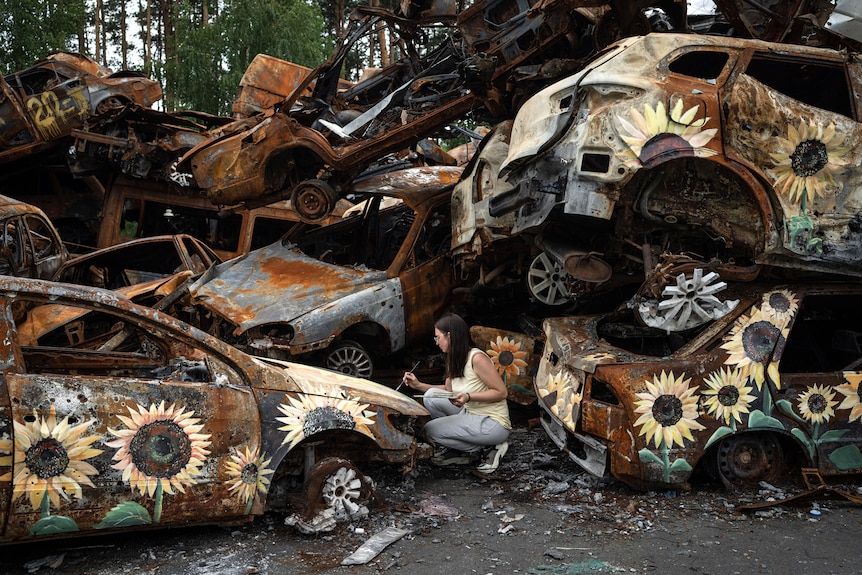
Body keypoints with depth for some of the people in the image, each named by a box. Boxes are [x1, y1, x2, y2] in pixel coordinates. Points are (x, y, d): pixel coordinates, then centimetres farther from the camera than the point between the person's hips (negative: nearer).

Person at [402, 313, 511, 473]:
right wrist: (418, 385, 9)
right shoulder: (454, 360, 5)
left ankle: (487, 447, -2)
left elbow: (502, 392, -19)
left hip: (493, 423, -9)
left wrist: (469, 397, -28)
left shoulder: (477, 358, -21)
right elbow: (448, 390, 17)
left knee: (430, 430, -10)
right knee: (431, 397, 1)